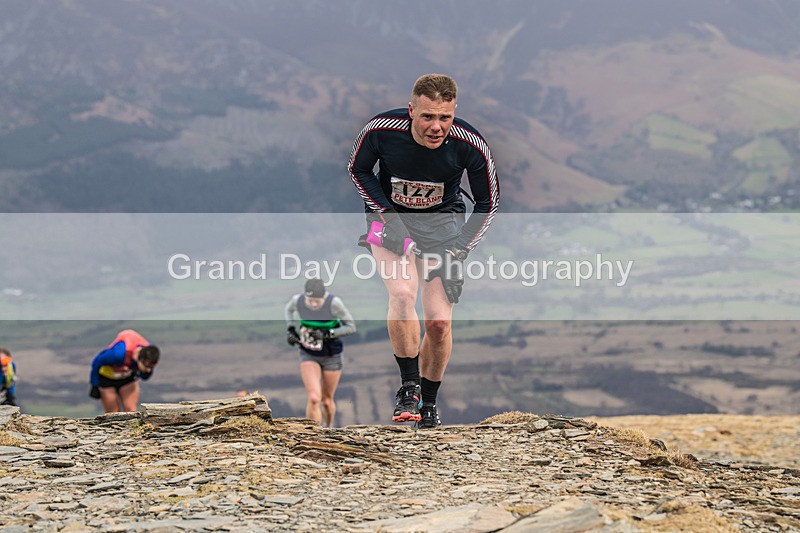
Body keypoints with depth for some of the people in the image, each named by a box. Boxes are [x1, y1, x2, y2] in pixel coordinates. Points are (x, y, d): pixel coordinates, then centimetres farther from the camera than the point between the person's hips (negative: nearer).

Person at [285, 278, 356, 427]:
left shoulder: (334, 303, -25)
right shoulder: (297, 300, -16)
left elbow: (351, 327, -17)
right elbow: (289, 309, 9)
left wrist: (327, 334, -28)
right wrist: (290, 329, -5)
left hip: (331, 357, -1)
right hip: (308, 355, 1)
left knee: (327, 400, 14)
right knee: (314, 398, -18)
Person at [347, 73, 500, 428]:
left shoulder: (471, 145, -25)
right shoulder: (381, 129, -26)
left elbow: (488, 202, -8)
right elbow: (358, 169, -4)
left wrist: (459, 250, -15)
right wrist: (386, 214, -15)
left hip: (443, 224, 0)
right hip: (390, 217, 0)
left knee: (439, 321, -7)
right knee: (402, 295, -26)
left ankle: (428, 401, 15)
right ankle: (409, 385, -10)